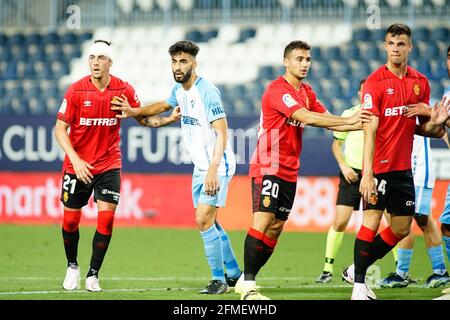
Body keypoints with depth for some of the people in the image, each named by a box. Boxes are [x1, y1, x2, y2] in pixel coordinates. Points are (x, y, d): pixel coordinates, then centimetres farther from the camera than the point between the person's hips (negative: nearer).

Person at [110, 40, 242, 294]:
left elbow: (222, 132, -24)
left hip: (218, 166, -9)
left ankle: (219, 280, -5)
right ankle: (234, 273, 27)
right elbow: (164, 105, 32)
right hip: (201, 167, 9)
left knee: (203, 220, -14)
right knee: (210, 223, 14)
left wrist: (213, 170, -30)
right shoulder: (180, 90, 8)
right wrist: (134, 112, 23)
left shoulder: (206, 91, -20)